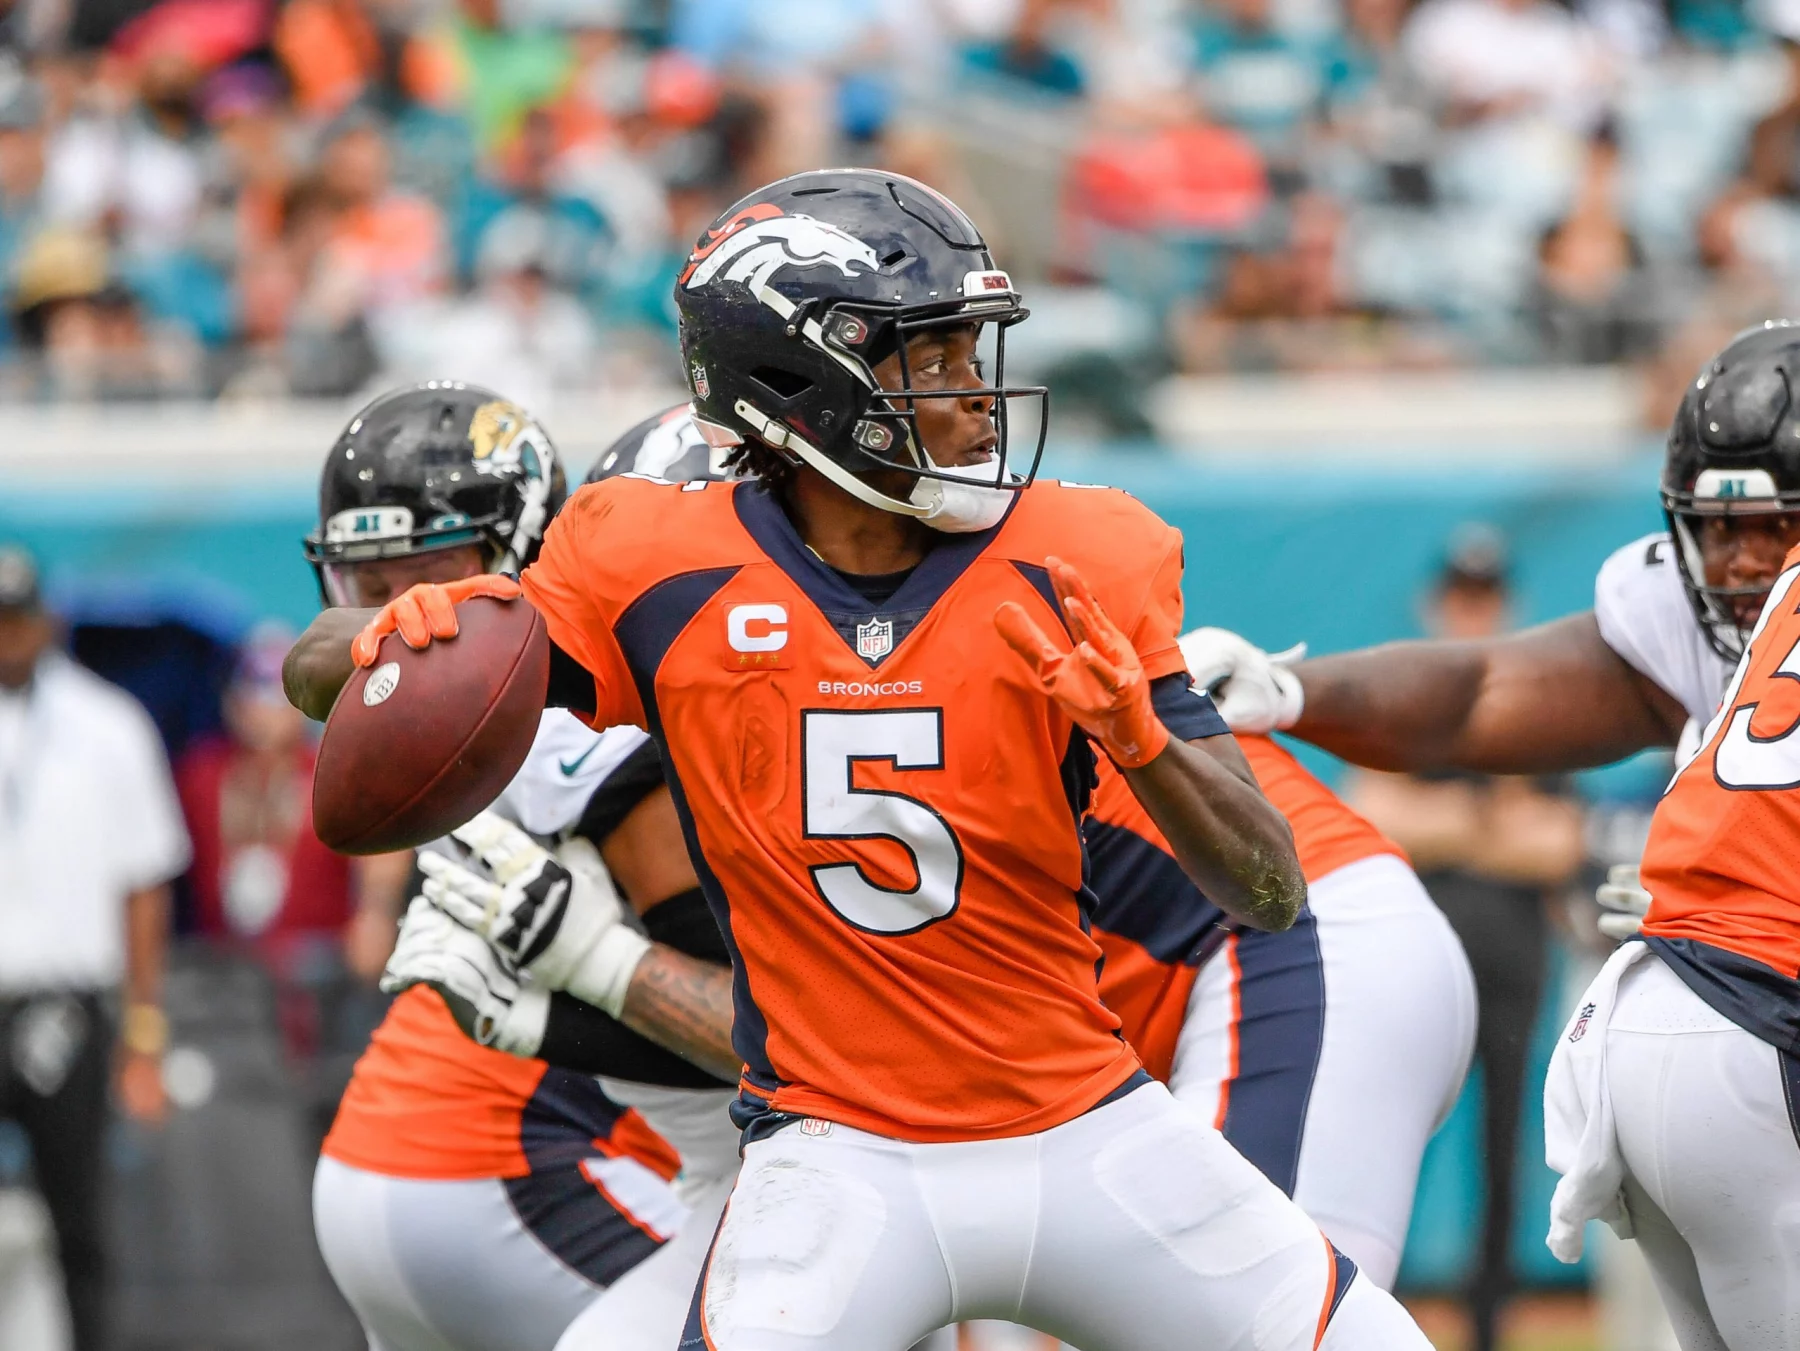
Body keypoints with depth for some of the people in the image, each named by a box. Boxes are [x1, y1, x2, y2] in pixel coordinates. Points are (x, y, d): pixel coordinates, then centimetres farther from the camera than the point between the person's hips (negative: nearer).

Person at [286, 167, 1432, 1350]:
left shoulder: (1068, 570, -3)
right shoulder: (666, 572, -6)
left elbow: (1272, 895, -5)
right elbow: (321, 675, 0)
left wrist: (1139, 735, -24)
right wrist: (392, 635, -24)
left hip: (1083, 1132, 2)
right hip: (839, 1159, -2)